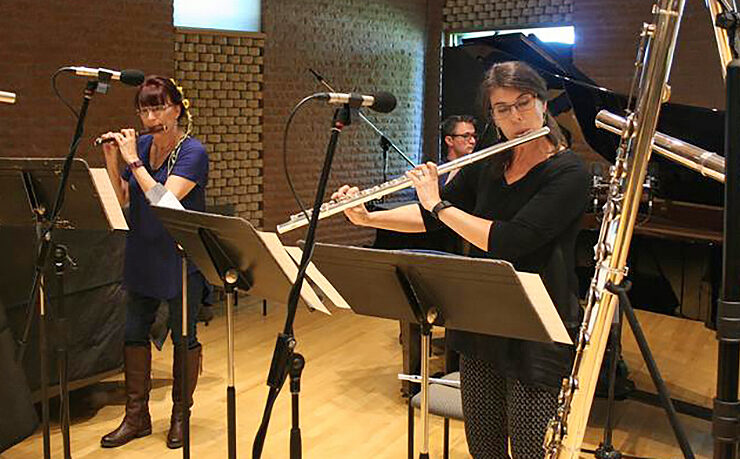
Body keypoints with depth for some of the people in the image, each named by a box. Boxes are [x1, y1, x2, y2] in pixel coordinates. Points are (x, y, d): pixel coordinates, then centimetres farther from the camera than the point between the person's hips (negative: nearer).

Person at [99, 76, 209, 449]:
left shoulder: (193, 152, -14)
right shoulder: (139, 146, 5)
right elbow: (121, 199, 5)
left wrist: (133, 160, -20)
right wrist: (111, 161, -7)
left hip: (181, 261, -6)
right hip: (142, 258, 6)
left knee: (183, 337, 6)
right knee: (134, 333, 9)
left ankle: (180, 415, 22)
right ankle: (136, 416, 22)